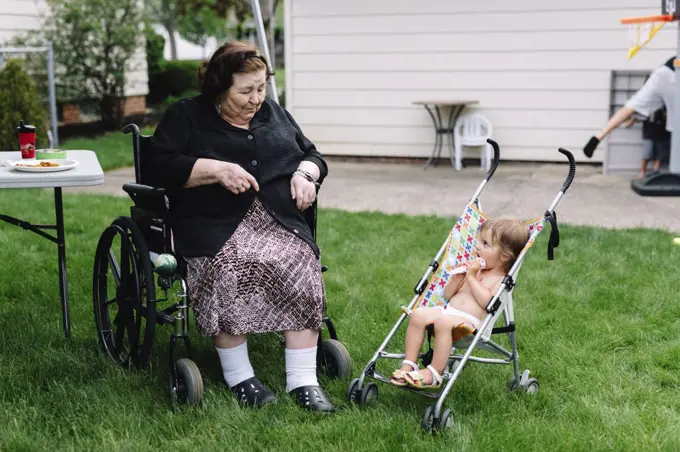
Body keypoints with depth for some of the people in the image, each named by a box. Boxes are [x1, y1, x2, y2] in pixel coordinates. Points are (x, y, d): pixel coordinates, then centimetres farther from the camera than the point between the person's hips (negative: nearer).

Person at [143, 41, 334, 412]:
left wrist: (304, 175, 1)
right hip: (215, 227, -3)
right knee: (230, 269, -35)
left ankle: (303, 380, -25)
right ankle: (238, 377, -20)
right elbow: (156, 167, -4)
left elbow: (312, 155, 26)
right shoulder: (185, 117, 8)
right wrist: (217, 170, -15)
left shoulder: (275, 114, 22)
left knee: (300, 266, -29)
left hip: (279, 222, 3)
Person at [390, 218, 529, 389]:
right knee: (418, 315, -18)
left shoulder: (502, 279, 1)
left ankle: (434, 373, -28)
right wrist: (458, 275, 4)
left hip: (470, 321, -7)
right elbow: (447, 294, 20)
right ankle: (408, 364, -15)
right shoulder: (473, 269, 21)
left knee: (444, 322, -36)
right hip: (447, 310, 7)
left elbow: (487, 302, -17)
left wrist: (471, 277, -11)